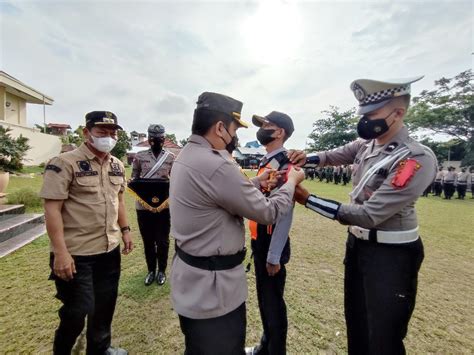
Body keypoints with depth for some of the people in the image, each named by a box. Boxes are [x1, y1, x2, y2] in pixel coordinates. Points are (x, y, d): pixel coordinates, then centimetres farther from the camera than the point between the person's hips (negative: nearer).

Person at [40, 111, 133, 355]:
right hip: (76, 254, -6)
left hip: (110, 250, 7)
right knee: (76, 312, 10)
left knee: (105, 305, 20)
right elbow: (52, 208, -17)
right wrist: (60, 252, -21)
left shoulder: (117, 165, 7)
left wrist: (125, 230, 11)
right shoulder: (65, 163, -14)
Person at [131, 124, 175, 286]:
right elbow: (134, 178, 8)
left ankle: (162, 271, 30)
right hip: (143, 205, 1)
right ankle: (151, 270, 34)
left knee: (162, 240, 10)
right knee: (148, 240, 14)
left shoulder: (171, 157, 1)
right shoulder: (139, 156, 3)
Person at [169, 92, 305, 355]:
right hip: (212, 288, -9)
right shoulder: (217, 166, -30)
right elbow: (268, 213, -20)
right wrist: (291, 182, -3)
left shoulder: (185, 156, 2)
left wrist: (255, 183, 9)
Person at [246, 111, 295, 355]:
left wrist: (274, 256, -19)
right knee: (263, 296, 24)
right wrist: (256, 242, 17)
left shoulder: (284, 165, -20)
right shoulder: (265, 161, 8)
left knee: (273, 301, 11)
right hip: (258, 240, 9)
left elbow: (284, 215, -23)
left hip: (272, 243, -9)